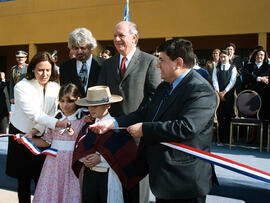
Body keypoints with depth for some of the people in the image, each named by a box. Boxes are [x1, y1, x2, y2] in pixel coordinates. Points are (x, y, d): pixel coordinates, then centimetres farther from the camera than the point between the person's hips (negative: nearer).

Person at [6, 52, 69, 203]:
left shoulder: (55, 87, -3)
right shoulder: (22, 87, -17)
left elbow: (51, 114, -5)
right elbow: (34, 114, -26)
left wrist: (35, 131, -20)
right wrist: (58, 123, -38)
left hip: (41, 136, 3)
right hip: (21, 135, -3)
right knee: (23, 179, 6)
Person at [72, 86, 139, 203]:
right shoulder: (87, 127, 8)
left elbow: (128, 153, -15)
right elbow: (78, 148, 10)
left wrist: (101, 158, -17)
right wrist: (84, 159, -13)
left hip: (109, 176, -5)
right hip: (89, 175, 5)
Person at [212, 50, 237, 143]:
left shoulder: (233, 68, 5)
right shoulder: (216, 68, 11)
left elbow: (232, 81, -4)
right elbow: (214, 81, 2)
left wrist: (224, 92, -11)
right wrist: (218, 92, -9)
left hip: (229, 94, -2)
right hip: (218, 94, 2)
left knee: (228, 114, -2)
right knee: (220, 115, 1)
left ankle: (228, 136, 6)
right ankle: (221, 136, 9)